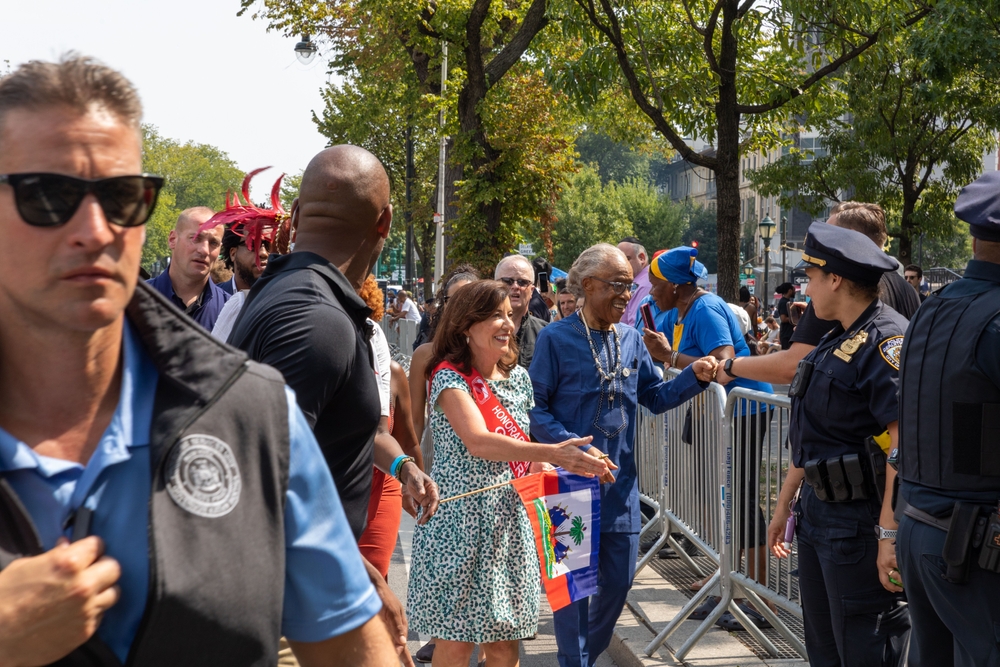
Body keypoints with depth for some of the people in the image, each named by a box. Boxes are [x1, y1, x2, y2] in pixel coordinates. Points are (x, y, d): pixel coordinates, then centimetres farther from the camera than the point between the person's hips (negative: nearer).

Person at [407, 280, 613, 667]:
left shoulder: (518, 377, 9)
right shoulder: (449, 377, -10)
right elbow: (477, 442, -26)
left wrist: (575, 465, 2)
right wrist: (553, 453, -34)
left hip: (510, 524, 5)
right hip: (460, 524, -5)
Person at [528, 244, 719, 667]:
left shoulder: (630, 339, 9)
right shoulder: (556, 338, -9)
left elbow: (655, 397, 13)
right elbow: (536, 408, -10)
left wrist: (695, 377, -3)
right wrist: (573, 446, -21)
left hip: (621, 483, 6)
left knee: (619, 579, 13)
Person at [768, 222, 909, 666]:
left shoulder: (886, 341, -19)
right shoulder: (836, 341, 13)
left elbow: (905, 444, -26)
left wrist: (889, 533, -29)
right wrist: (785, 504, 22)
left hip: (858, 523, -10)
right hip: (817, 513, 10)